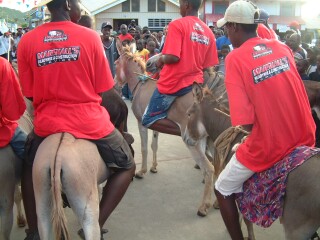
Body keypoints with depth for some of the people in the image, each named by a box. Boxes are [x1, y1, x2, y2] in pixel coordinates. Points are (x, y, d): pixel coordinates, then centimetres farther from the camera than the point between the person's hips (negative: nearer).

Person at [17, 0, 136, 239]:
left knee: (28, 168, 31)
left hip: (47, 122, 3)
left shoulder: (27, 41, -1)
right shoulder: (89, 36, -6)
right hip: (90, 121, -2)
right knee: (127, 166, 20)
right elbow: (102, 88, -1)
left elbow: (29, 93, 3)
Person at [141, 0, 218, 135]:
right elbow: (208, 66, 4)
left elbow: (172, 57, -23)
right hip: (196, 82, 7)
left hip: (173, 83, -6)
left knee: (149, 119, 4)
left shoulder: (177, 25, -13)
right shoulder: (209, 32, 5)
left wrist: (161, 59, -2)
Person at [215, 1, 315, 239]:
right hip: (305, 138, 6)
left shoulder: (235, 58, -14)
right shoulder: (282, 47, 4)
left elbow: (246, 123, -19)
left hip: (268, 147, -6)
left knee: (223, 191, 17)